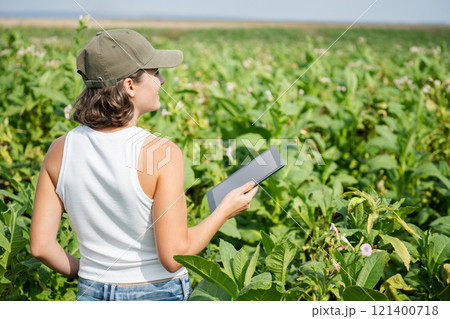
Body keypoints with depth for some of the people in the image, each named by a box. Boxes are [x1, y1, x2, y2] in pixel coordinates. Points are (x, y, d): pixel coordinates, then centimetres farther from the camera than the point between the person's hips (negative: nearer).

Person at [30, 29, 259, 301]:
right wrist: (226, 210, -8)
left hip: (92, 293, 4)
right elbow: (174, 256, -20)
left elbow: (41, 246, -5)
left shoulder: (61, 150, -7)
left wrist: (82, 270, 13)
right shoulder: (162, 152, -21)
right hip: (159, 294, -3)